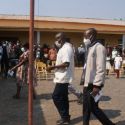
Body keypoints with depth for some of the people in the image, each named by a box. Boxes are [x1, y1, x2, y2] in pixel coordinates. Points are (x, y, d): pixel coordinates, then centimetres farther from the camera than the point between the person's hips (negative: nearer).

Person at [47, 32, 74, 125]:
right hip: (63, 77, 10)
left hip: (63, 77, -10)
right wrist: (55, 67, 10)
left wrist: (54, 67, -21)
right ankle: (65, 117, 22)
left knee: (56, 97, -6)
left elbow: (66, 63, -27)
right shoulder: (64, 48, 15)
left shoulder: (66, 48, -18)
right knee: (63, 98, 14)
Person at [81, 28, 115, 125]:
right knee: (86, 109, 13)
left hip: (93, 85, -9)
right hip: (87, 84, 9)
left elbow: (101, 69, -21)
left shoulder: (99, 48, -15)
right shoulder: (91, 48, 14)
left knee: (94, 108, 0)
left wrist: (97, 85, -24)